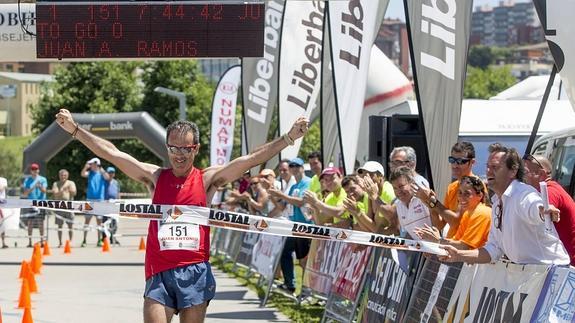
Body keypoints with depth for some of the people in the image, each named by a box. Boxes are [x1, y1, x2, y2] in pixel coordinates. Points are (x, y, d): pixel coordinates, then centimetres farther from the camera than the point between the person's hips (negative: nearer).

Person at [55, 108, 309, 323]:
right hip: (159, 272, 0)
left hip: (195, 272, 0)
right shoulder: (154, 177, 7)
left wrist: (290, 138, -11)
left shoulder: (207, 179, 4)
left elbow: (254, 158, -2)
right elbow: (110, 152, 5)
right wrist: (74, 130, 1)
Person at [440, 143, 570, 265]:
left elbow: (535, 207, -37)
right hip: (523, 268, 8)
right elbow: (494, 249, 17)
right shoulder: (497, 204, 14)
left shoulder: (524, 195, -13)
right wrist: (459, 255, 9)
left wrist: (544, 211, -59)